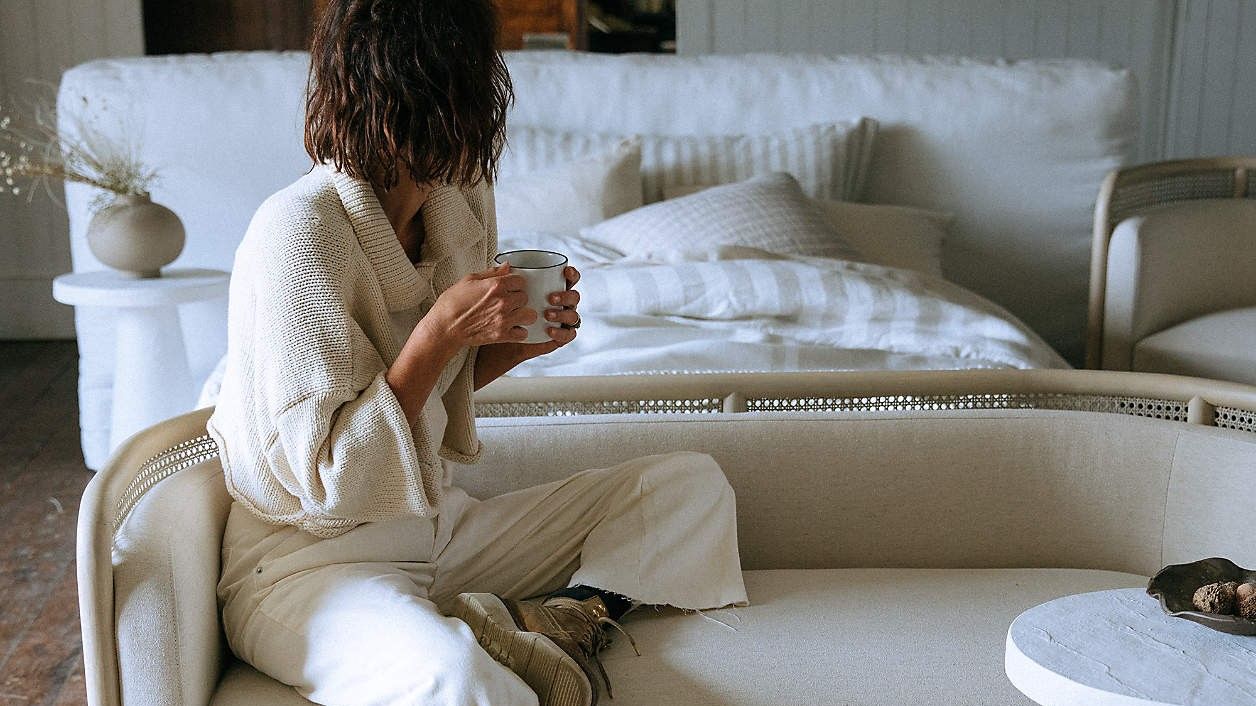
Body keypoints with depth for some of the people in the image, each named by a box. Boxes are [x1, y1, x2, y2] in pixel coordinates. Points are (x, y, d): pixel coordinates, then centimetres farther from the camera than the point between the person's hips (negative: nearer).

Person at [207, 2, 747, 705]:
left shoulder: (462, 202, 3)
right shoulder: (296, 232, -21)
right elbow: (330, 482, -21)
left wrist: (518, 343, -1)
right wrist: (441, 330, -24)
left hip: (438, 526, 8)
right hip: (307, 558, -8)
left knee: (693, 483, 4)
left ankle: (564, 617, -12)